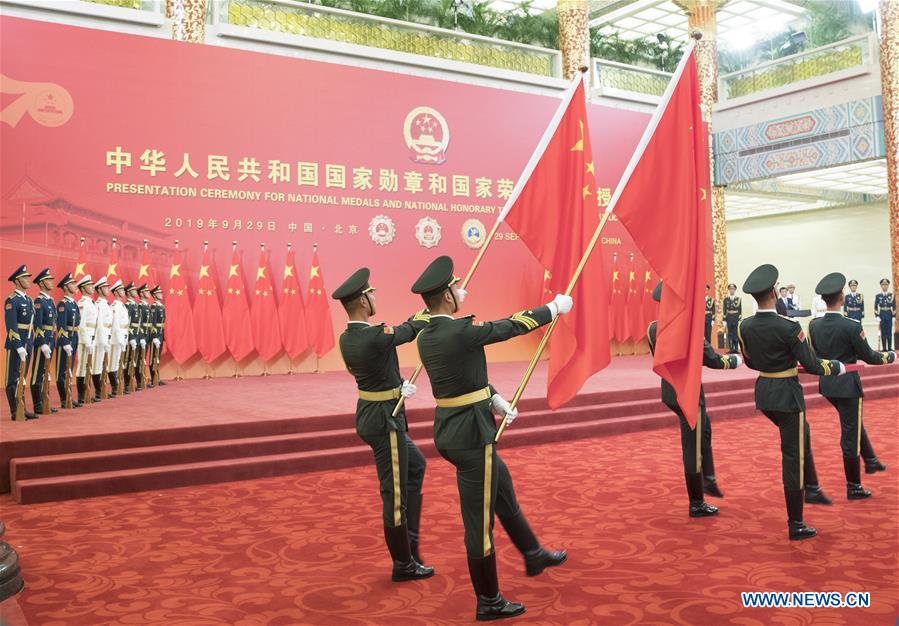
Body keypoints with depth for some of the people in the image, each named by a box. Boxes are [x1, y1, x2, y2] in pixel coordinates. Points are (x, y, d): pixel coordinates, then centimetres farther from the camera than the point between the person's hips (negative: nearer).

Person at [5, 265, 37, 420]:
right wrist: (19, 347, -20)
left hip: (27, 344, 8)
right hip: (15, 344, -8)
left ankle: (22, 409, 17)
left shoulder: (29, 300, 14)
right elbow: (11, 327, -17)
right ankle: (15, 412, 4)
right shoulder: (11, 301, -11)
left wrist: (31, 343, 13)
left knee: (22, 377, 12)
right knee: (13, 378, 0)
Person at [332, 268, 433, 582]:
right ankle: (404, 564, 18)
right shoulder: (376, 336, -24)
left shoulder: (346, 339, 2)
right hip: (385, 421, -10)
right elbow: (411, 330, -7)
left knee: (415, 466, 25)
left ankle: (410, 540, 32)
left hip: (371, 415, 10)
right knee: (395, 492, 3)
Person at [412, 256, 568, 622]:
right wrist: (554, 308, 3)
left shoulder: (426, 337, 4)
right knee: (480, 519, 4)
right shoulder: (461, 332, -23)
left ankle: (533, 555, 46)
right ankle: (489, 602, 19)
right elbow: (512, 327, -11)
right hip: (470, 436, -10)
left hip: (454, 430, 10)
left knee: (504, 494, 26)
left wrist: (496, 400, 6)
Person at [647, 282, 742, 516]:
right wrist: (736, 359, 2)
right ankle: (696, 504, 16)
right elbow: (713, 360, -17)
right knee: (693, 448, 4)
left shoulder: (653, 328, -1)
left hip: (669, 390, 8)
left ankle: (708, 478, 32)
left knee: (704, 428, 29)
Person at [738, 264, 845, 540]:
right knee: (792, 456, 2)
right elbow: (811, 365, -16)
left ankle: (812, 488, 36)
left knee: (801, 436, 30)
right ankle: (796, 525, 11)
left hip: (763, 392, 7)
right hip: (787, 394, -6)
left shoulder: (744, 326, -2)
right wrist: (838, 367, 3)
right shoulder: (788, 326, -20)